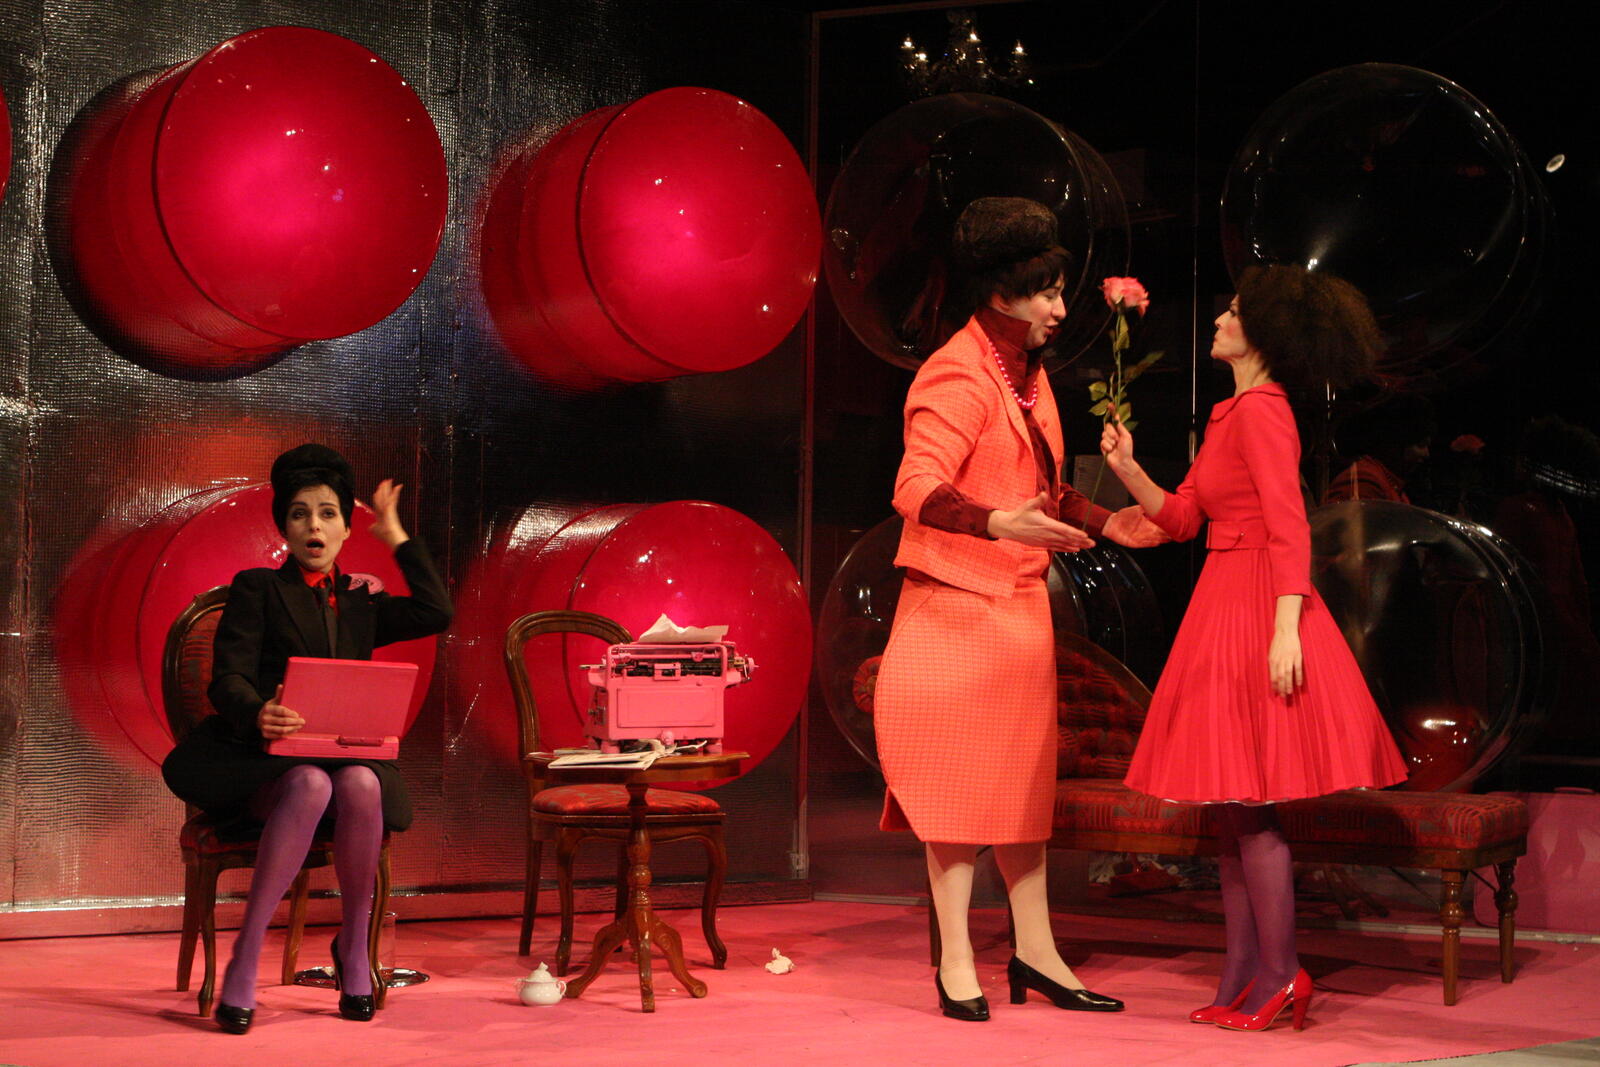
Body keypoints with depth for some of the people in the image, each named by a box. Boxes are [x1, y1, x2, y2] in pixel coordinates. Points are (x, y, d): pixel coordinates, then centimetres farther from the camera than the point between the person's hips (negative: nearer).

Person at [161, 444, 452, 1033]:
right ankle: (244, 958, -33)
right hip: (260, 758, -3)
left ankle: (354, 943, -15)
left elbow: (436, 612, 4)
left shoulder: (360, 600, 21)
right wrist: (258, 715, -29)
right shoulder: (257, 588, 9)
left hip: (346, 754, 3)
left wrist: (395, 534, 11)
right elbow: (228, 680, -5)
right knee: (310, 785, -37)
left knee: (360, 784, -33)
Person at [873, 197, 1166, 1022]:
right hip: (956, 601, -9)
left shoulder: (1027, 373, 14)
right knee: (958, 778, -3)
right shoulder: (957, 376, -15)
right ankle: (956, 962, 5)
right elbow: (917, 489, -27)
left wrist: (1103, 522, 14)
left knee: (1024, 774, 11)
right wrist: (999, 523, -41)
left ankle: (1035, 952, 18)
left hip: (1021, 600, 9)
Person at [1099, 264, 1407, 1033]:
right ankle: (1242, 975, 16)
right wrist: (1128, 469, 5)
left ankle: (1279, 974, 1)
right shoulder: (1231, 415, 17)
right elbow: (1182, 518, 17)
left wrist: (1286, 628, -27)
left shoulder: (1262, 411, -12)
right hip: (1224, 606, 10)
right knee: (1230, 811, 10)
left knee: (1249, 807, -6)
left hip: (1256, 609, -10)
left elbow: (1289, 527, -20)